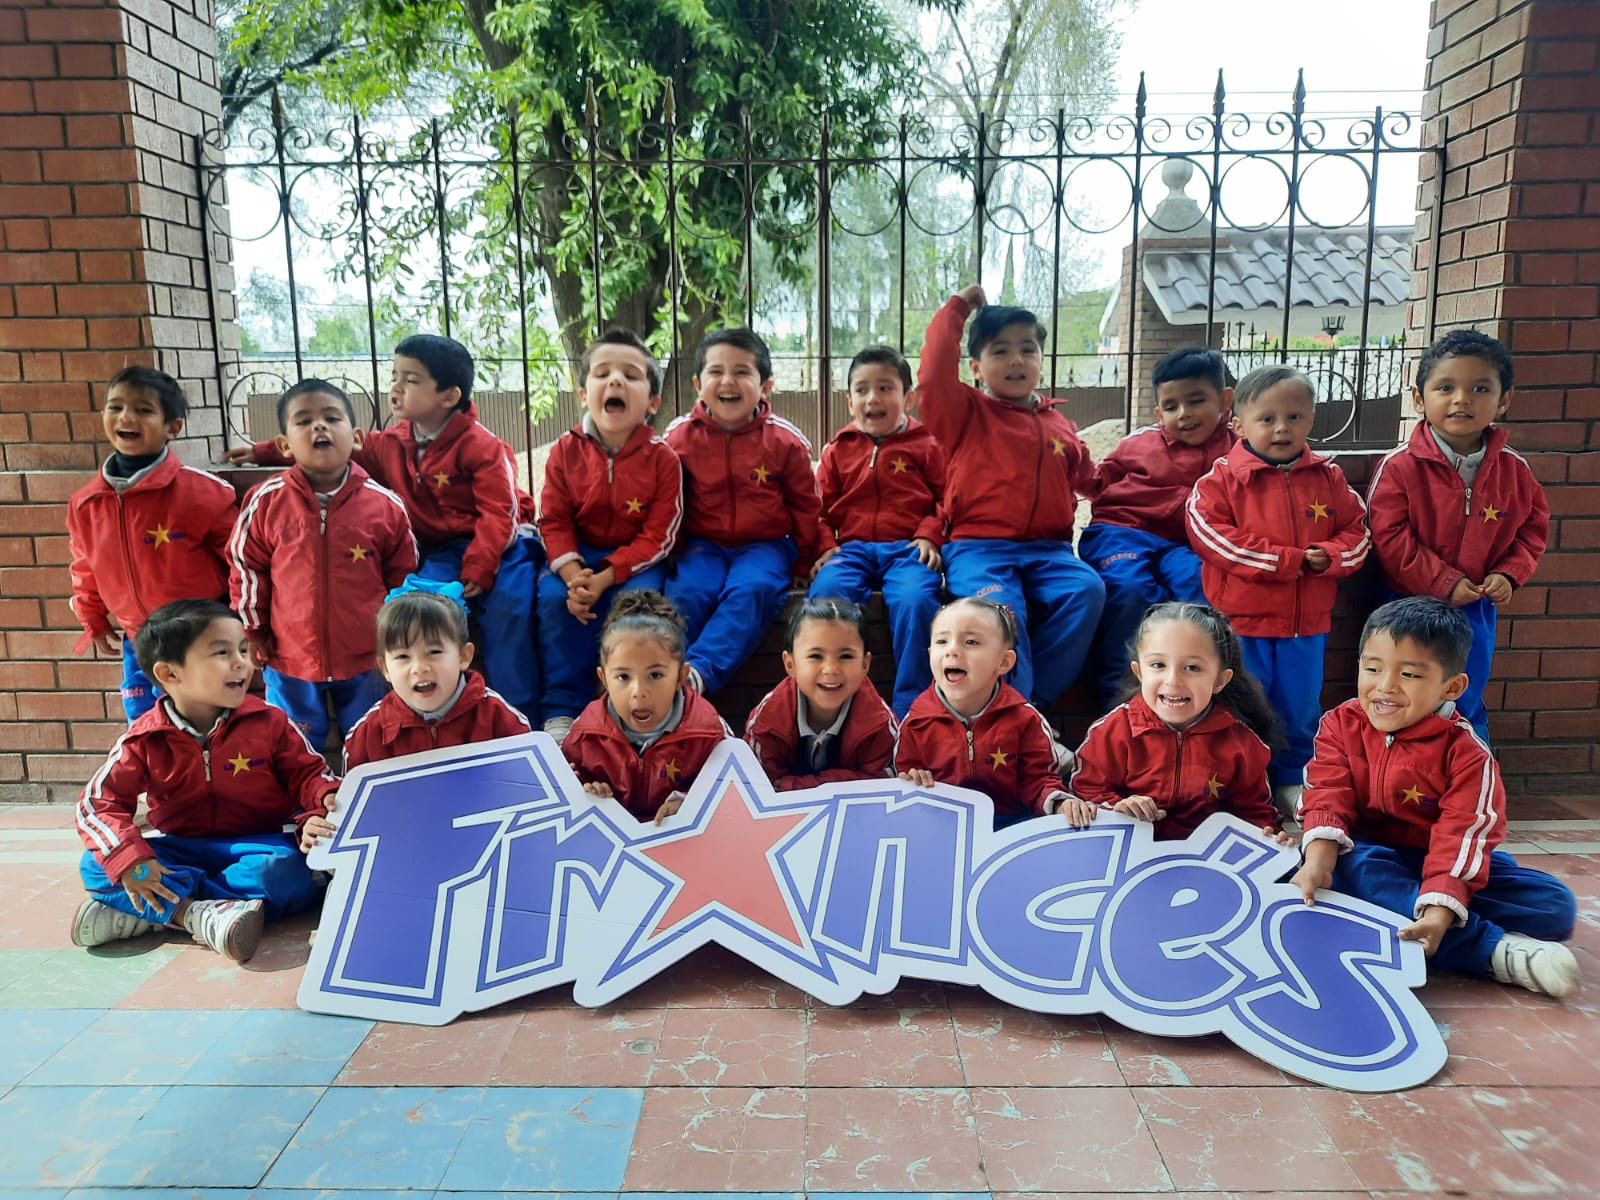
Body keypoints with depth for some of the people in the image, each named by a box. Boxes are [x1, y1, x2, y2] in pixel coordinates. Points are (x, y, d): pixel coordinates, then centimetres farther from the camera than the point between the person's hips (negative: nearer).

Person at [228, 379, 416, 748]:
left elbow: (403, 577, 2)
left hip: (366, 660, 0)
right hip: (289, 660, 0)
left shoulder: (385, 504, -8)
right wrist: (252, 630, 5)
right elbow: (246, 568, 3)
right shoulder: (265, 502, -9)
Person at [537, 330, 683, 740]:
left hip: (637, 558, -2)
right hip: (579, 554, 2)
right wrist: (572, 574, -24)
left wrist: (604, 578, -24)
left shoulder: (662, 458, -12)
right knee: (554, 598, -24)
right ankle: (562, 713, -15)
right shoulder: (565, 451, -5)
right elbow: (554, 522, -4)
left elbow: (658, 536, -13)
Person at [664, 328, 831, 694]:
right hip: (703, 545, 1)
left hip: (766, 544, -1)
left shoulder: (784, 441, 1)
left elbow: (805, 506, 11)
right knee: (686, 592, -30)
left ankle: (700, 672, -45)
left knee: (752, 589, -33)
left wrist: (816, 555, 9)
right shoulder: (680, 436, 3)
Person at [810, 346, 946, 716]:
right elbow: (822, 507, 18)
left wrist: (930, 535, -8)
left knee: (915, 601, -34)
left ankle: (910, 707, -22)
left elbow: (946, 498, 9)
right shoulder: (838, 450, 18)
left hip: (908, 548, -2)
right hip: (852, 548, 2)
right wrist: (825, 545, 2)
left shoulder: (925, 446, 12)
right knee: (824, 596, -30)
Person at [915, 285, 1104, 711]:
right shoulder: (967, 413, 9)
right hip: (978, 547, -4)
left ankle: (1037, 698, -22)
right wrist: (955, 309, 3)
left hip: (1048, 549, 4)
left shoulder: (1060, 424, 21)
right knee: (1001, 609, -35)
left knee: (1087, 589, -27)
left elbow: (1087, 479, 36)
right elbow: (934, 374, -10)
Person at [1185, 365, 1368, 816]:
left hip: (1307, 622, 4)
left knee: (1300, 709, 15)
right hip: (1241, 619, -3)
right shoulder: (1223, 478, -7)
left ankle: (1292, 781, 33)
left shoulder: (1328, 478, 5)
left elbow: (1356, 530, 10)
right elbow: (1208, 531, -17)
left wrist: (1327, 557, -14)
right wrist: (1284, 560, -17)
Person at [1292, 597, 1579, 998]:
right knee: (1350, 864, -36)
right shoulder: (1341, 725, -7)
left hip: (1437, 862, 1)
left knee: (1556, 903, -18)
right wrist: (1319, 855, -39)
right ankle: (1494, 951, -34)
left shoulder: (1465, 752, -14)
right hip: (1371, 853, -1)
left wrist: (1439, 910, -40)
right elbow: (1328, 795, -18)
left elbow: (1461, 833, -25)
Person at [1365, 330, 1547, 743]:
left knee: (1467, 706, 17)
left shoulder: (1515, 470, -1)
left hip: (1477, 609, 4)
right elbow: (1387, 538, -18)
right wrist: (1444, 583, -19)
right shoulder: (1399, 467, -15)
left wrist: (1509, 573, -6)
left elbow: (1533, 527, 11)